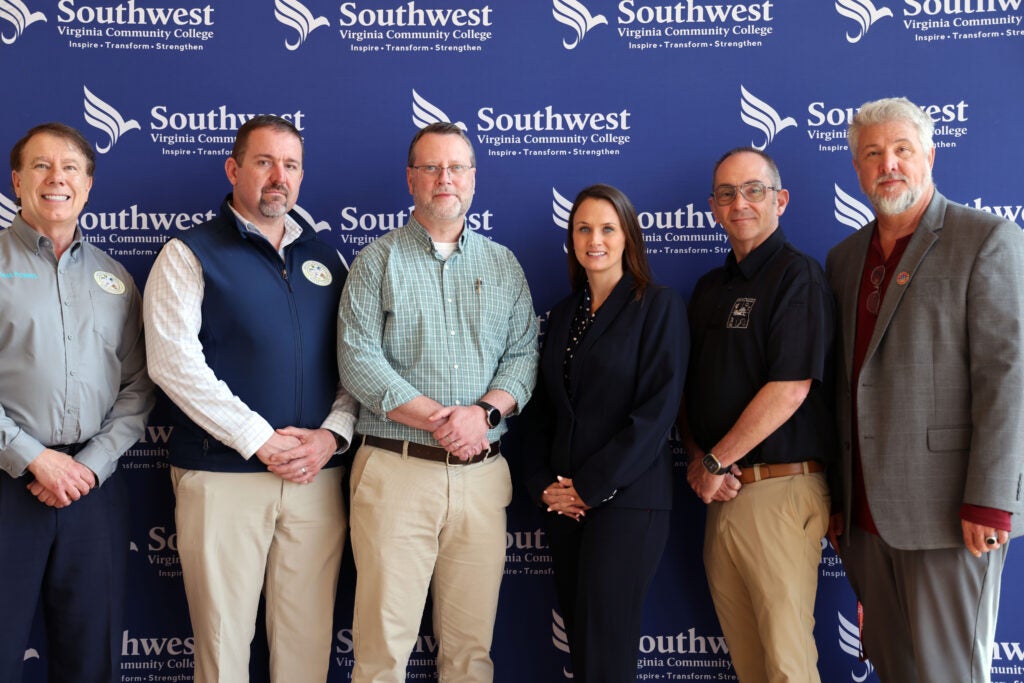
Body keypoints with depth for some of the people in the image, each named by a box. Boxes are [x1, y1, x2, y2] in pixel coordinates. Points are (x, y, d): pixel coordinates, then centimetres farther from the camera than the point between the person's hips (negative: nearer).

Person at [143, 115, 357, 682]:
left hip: (317, 477, 4)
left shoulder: (325, 259, 14)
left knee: (308, 635, 8)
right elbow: (173, 362, -10)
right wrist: (260, 439, -14)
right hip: (223, 475, -3)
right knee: (222, 634, 4)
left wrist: (333, 432, -5)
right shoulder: (189, 254, 1)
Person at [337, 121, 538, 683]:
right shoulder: (377, 262, 5)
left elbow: (524, 352, 8)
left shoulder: (503, 265, 15)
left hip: (483, 471, 3)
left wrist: (484, 412, -11)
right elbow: (358, 359, -6)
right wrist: (437, 419, -13)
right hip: (396, 468, -3)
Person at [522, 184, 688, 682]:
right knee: (576, 632, 9)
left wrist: (592, 487, -13)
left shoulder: (659, 306, -4)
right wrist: (542, 483, 0)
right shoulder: (564, 314, 14)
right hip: (564, 502, 6)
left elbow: (658, 408, -12)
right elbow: (542, 407, 15)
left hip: (626, 496, -5)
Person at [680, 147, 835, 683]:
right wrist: (697, 458, -2)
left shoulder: (798, 276, -8)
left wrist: (717, 461, -11)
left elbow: (790, 388, -17)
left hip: (779, 491, -7)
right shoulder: (710, 287, 16)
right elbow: (690, 386, 15)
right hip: (720, 492, 7)